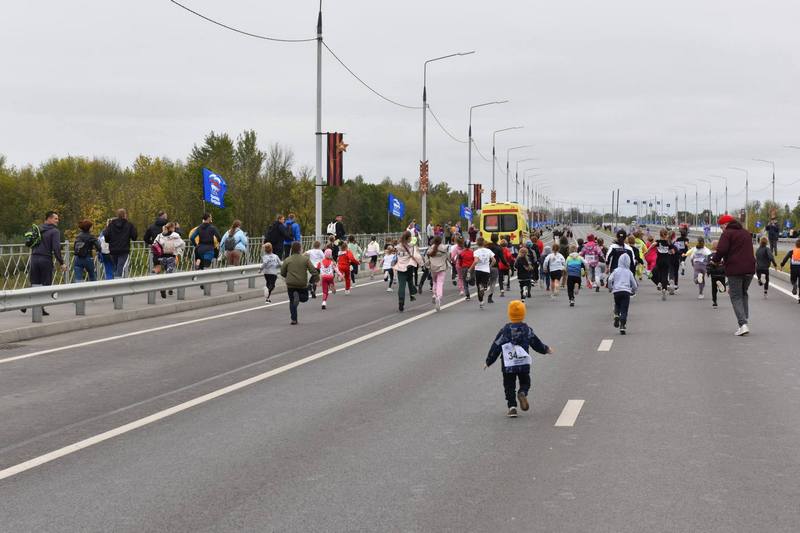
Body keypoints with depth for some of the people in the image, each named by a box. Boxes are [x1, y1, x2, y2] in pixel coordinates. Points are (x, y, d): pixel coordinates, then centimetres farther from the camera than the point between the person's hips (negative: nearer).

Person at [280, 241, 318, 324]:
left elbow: (282, 273, 3)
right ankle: (298, 296, -15)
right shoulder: (306, 259, -6)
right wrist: (316, 273, 12)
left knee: (292, 302, 13)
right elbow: (313, 270, -10)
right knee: (305, 298, 21)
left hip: (290, 284, 1)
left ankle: (294, 320, 2)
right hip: (303, 284, -1)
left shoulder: (287, 260, -2)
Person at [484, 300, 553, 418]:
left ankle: (512, 407, -4)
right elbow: (536, 343, 12)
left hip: (508, 365, -1)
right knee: (525, 382, 16)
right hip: (524, 363, 1)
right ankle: (522, 393, -16)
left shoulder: (505, 330, -4)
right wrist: (546, 349, 32)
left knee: (509, 386, 7)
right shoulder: (527, 329, 0)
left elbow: (496, 346, -1)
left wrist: (488, 362, 7)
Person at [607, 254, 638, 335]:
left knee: (617, 305, 27)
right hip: (626, 291, 0)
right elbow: (635, 285, 13)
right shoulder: (629, 272, 10)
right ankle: (622, 327, -9)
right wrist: (633, 291, 32)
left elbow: (610, 279, -8)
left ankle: (616, 316, 1)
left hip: (616, 291, 0)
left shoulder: (616, 270, 6)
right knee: (624, 310, -1)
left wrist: (610, 288, 8)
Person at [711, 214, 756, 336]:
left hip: (735, 270, -6)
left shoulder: (727, 233, -5)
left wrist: (715, 259, 2)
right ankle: (745, 320, 14)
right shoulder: (746, 233, 19)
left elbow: (721, 250, -18)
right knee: (744, 293, 23)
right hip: (749, 268, 6)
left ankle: (743, 324, -13)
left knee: (736, 296, 0)